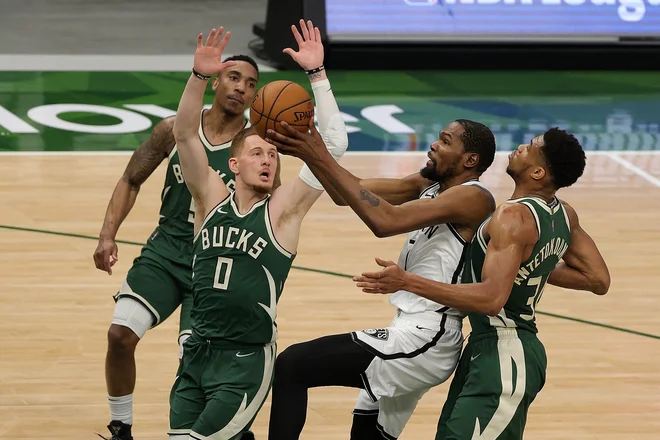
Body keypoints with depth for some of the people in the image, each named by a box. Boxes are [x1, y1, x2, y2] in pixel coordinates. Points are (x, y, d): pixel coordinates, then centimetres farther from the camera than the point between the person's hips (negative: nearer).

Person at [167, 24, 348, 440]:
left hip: (247, 362, -4)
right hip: (197, 354, 4)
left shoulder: (283, 210, -2)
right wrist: (200, 76, -19)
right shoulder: (212, 199, 5)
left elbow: (335, 144, -10)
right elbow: (185, 134, -6)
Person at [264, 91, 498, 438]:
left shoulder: (473, 197, -15)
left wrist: (324, 161, -26)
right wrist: (308, 153, -9)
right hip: (418, 335, 10)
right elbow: (347, 194, 7)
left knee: (291, 366, -12)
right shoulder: (427, 185, 12)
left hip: (422, 341, -10)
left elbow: (385, 221, -27)